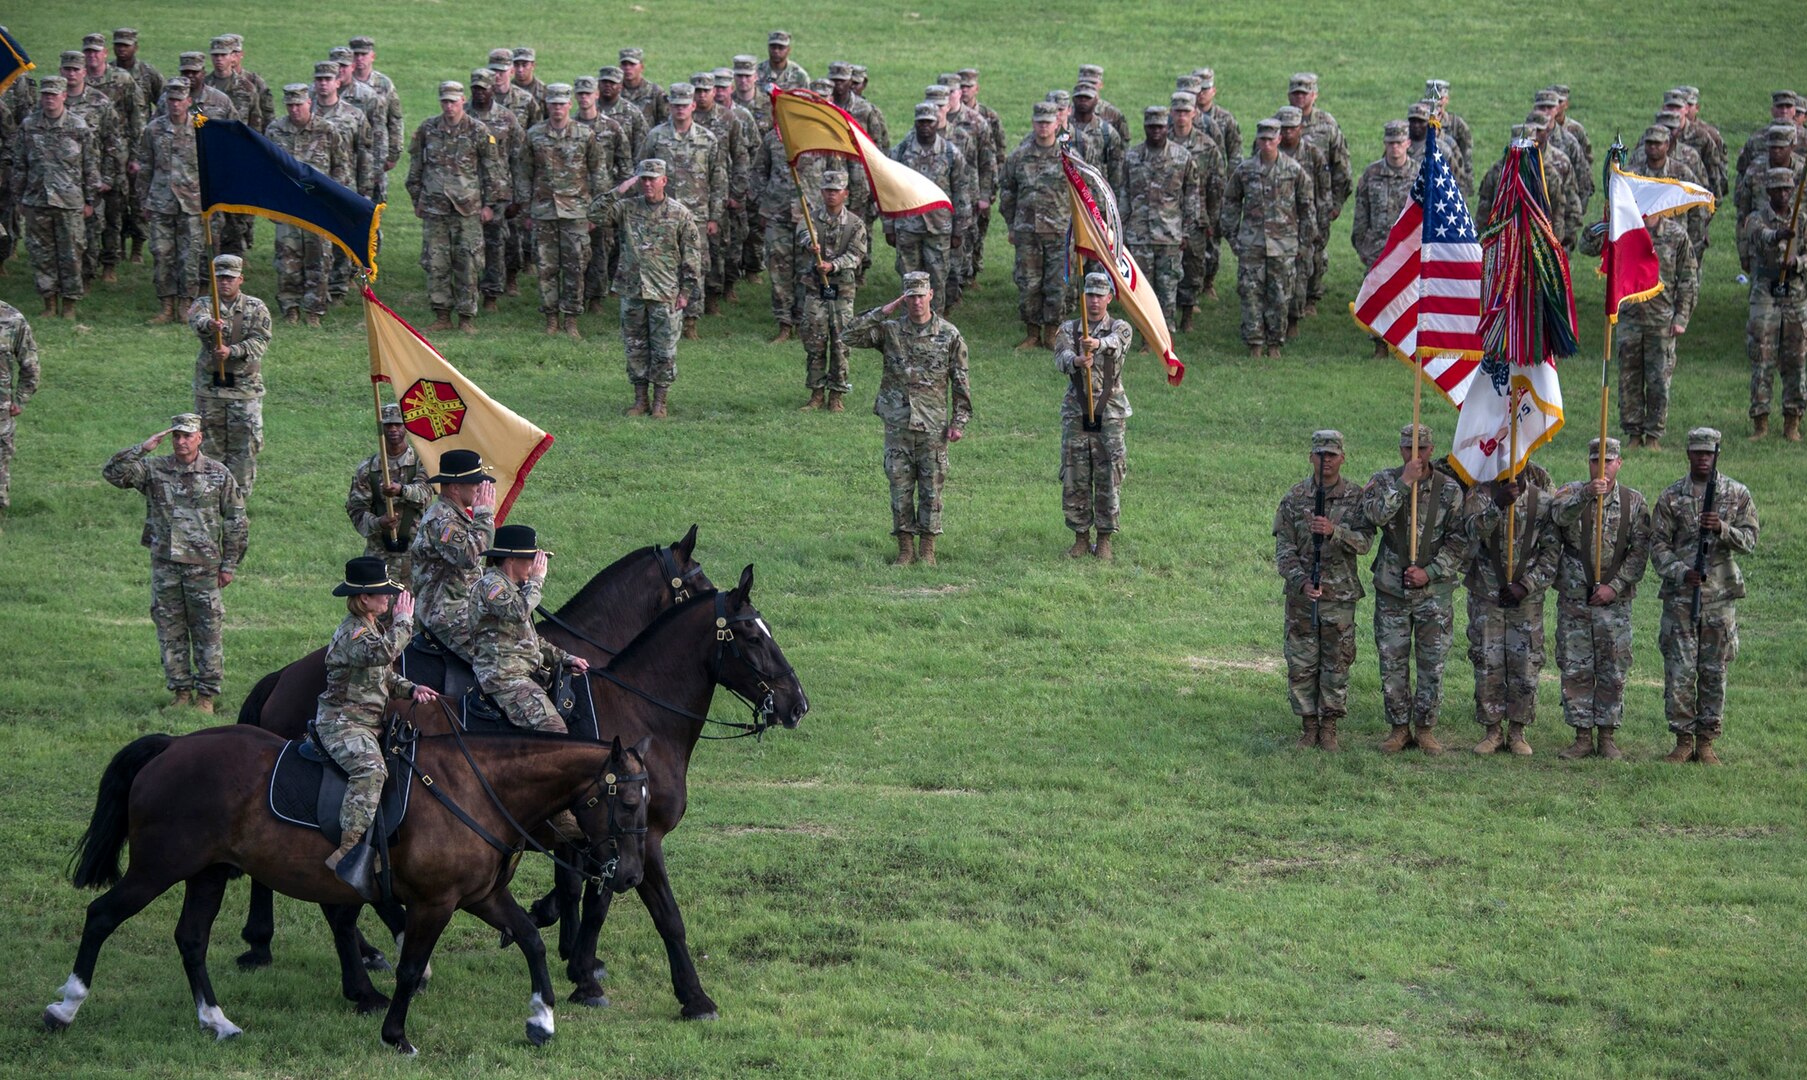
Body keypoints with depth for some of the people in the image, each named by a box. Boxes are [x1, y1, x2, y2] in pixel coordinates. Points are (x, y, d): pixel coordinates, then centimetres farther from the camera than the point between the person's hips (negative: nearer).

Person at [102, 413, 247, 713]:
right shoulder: (154, 471, 2)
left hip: (203, 566, -2)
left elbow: (236, 523, 4)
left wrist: (229, 565, 1)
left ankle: (207, 694, 9)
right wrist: (142, 449, -17)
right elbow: (112, 473, -9)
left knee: (207, 632, 1)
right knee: (170, 631, 6)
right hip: (165, 566, 2)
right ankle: (181, 690, 16)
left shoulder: (219, 475, 0)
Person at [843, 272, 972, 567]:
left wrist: (959, 421, -2)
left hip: (933, 426, -1)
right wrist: (884, 311, -9)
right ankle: (905, 549, 12)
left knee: (931, 488, 3)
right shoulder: (890, 331, 3)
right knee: (900, 487, 4)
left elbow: (960, 382, 4)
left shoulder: (949, 335, 1)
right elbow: (852, 337, -8)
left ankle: (928, 550, 12)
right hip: (897, 424, 1)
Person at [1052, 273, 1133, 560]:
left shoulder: (1120, 328, 1)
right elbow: (1061, 359, -14)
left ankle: (1105, 540, 8)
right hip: (1076, 412, 2)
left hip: (1109, 414, -2)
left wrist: (1096, 343, -48)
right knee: (1075, 481, 3)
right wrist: (1077, 360, -38)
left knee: (1107, 480, -1)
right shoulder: (1068, 329, 6)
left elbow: (1114, 344, -24)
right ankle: (1081, 538, 14)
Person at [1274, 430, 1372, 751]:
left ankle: (1329, 729, 12)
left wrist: (1334, 531, -26)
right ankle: (1308, 728, 12)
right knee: (1301, 664, 2)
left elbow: (1365, 541, -9)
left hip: (1340, 593, -1)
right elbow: (1284, 547, 1)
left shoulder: (1355, 497, 1)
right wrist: (1301, 581, -13)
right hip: (1301, 592, 1)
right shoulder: (1295, 497, 2)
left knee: (1337, 663, 3)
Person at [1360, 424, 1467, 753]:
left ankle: (1425, 727, 13)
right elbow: (1374, 515, -19)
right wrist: (1404, 483, -22)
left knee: (1432, 664, 2)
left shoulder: (1450, 490, -1)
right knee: (1392, 663, 3)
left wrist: (1430, 572, -11)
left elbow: (1459, 542, -2)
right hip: (1391, 589, 1)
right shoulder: (1385, 482, 1)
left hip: (1434, 590, -1)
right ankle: (1399, 728, 14)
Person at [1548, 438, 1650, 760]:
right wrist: (1585, 495, -39)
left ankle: (1606, 737, 10)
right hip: (1573, 598, 0)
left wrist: (1615, 585, -12)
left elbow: (1640, 550, -2)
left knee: (1613, 672, 2)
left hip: (1615, 600, 0)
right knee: (1575, 670, 2)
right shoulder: (1572, 494, 3)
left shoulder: (1633, 502, 3)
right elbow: (1560, 515, -21)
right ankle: (1582, 737, 8)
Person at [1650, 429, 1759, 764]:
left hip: (1720, 597, 1)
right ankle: (1683, 740, 4)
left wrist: (1722, 529, -17)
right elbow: (1658, 545, 2)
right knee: (1679, 671, -4)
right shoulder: (1671, 497, 5)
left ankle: (1706, 742, 11)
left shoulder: (1737, 494, 6)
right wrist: (1681, 572, -14)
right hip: (1680, 596, -1)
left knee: (1714, 673, 4)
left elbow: (1749, 541, 2)